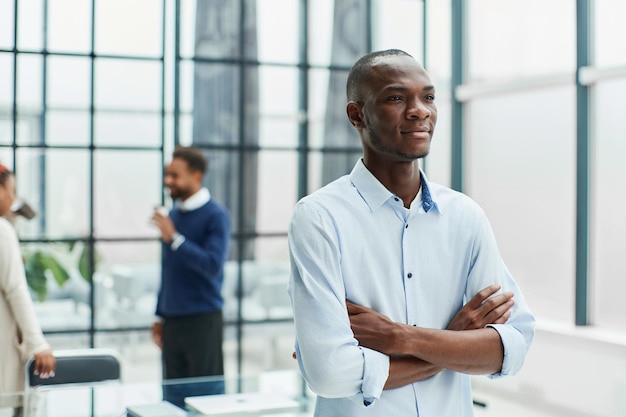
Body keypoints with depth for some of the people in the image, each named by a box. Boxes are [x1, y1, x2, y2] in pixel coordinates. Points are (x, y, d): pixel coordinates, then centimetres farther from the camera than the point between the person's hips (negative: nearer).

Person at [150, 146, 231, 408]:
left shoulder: (216, 216, -10)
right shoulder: (172, 214, 10)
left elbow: (213, 265, -21)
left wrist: (174, 239, -23)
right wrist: (160, 316, 17)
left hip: (202, 320, -6)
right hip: (173, 321, 6)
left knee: (206, 394, 1)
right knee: (174, 394, 10)